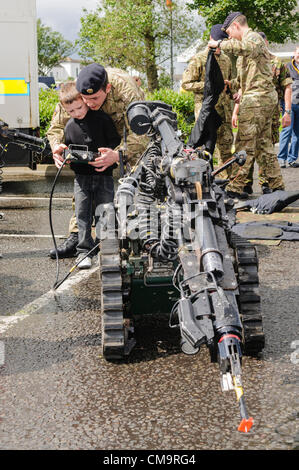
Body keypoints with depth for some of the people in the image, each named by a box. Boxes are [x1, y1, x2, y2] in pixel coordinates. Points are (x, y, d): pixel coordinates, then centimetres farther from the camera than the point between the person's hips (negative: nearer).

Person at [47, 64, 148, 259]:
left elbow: (140, 136, -42)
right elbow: (57, 126, -17)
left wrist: (117, 155, -61)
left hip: (130, 129, -3)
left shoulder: (128, 92, -41)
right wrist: (56, 146, -41)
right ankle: (76, 236, -8)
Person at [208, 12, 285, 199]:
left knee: (245, 143, -11)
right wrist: (233, 84, 24)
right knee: (264, 144, 12)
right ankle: (277, 186, 15)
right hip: (266, 97, 10)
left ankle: (235, 188, -11)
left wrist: (220, 43, -22)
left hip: (257, 98, -10)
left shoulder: (253, 36, -6)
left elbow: (245, 47, -33)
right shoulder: (254, 39, 26)